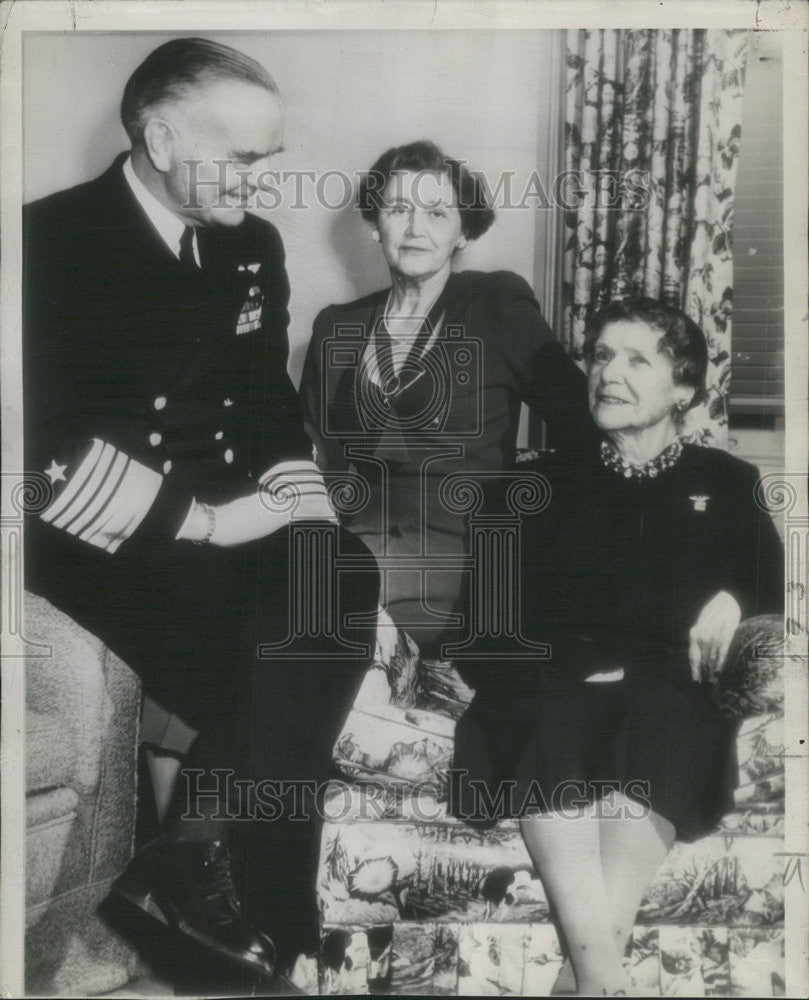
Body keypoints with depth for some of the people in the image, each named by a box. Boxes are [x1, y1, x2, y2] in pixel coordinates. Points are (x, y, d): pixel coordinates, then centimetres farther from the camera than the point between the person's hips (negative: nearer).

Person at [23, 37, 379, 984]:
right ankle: (193, 864, -5)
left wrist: (298, 501, -7)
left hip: (224, 517, 6)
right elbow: (48, 445, -19)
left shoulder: (252, 245, 11)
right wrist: (199, 518, -23)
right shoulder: (51, 241, -10)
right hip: (96, 533, -6)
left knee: (344, 579, -22)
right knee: (238, 639, -31)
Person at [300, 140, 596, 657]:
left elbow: (578, 418, 6)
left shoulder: (498, 305, 7)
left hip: (461, 548, -4)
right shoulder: (338, 328, 17)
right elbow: (318, 454, 18)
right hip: (358, 535, 4)